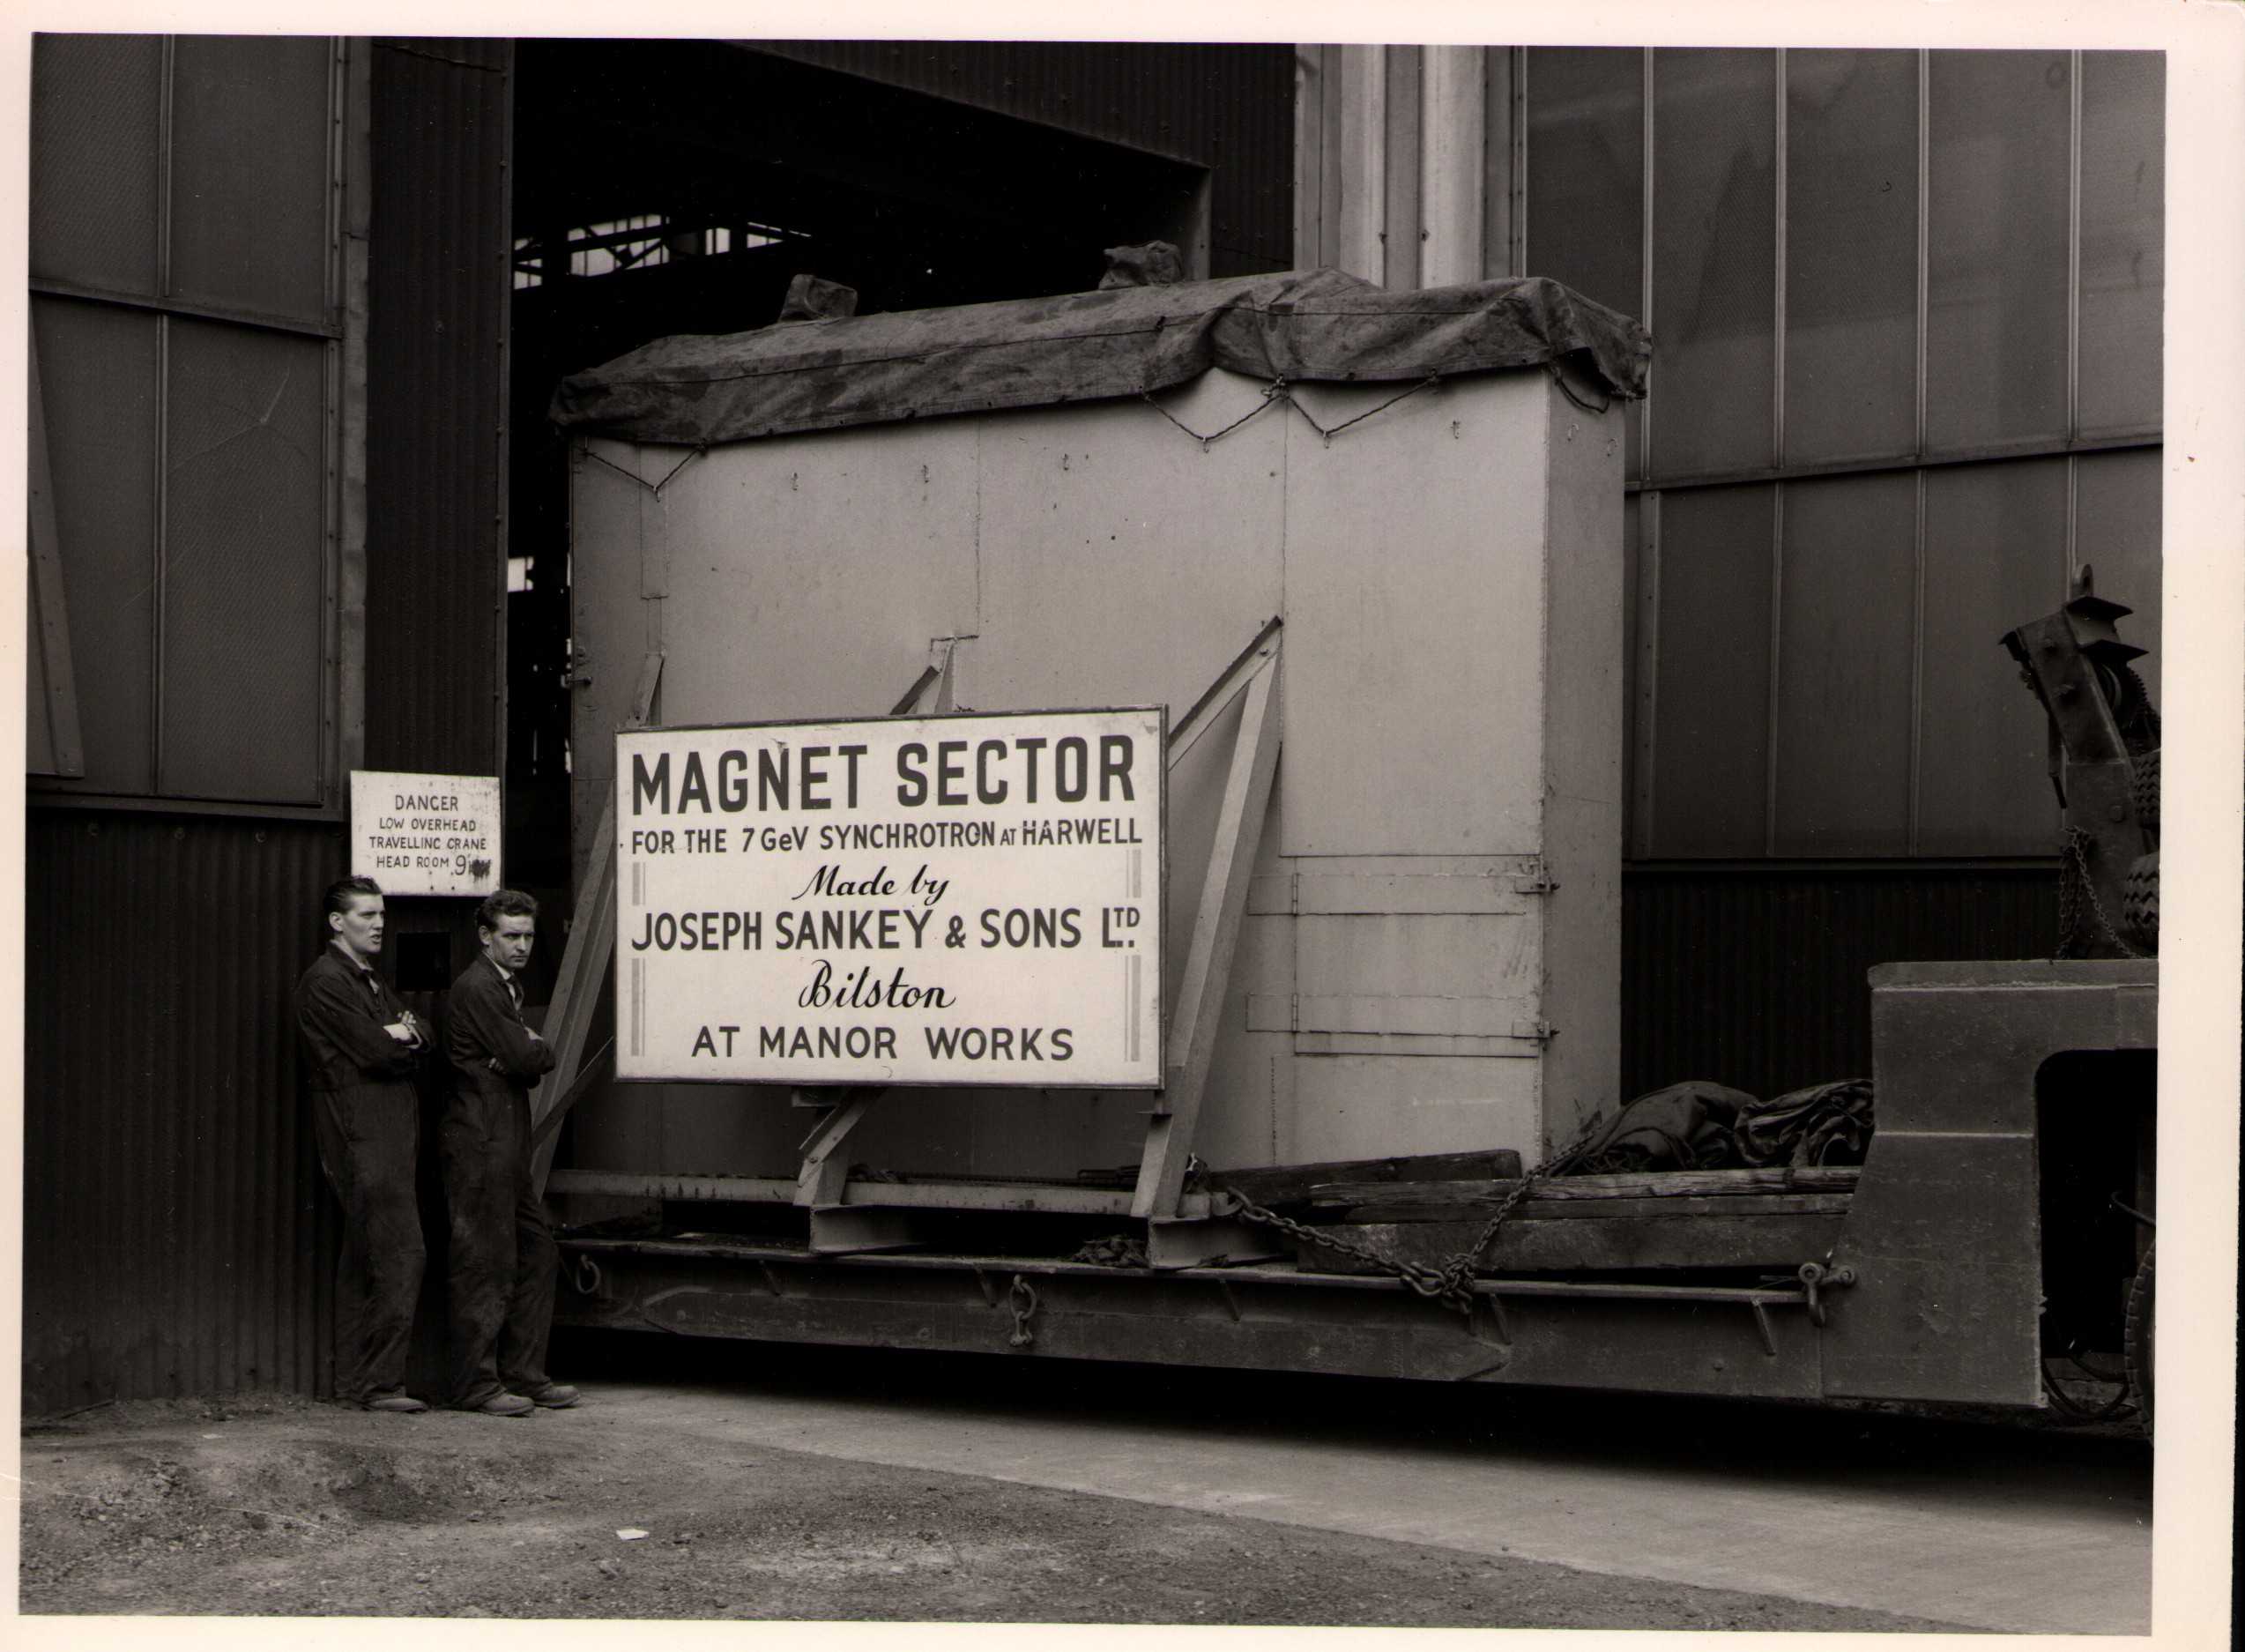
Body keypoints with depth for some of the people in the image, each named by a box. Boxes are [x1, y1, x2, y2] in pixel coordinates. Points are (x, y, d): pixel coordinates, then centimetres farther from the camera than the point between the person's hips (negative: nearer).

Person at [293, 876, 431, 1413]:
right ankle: (380, 1384, -12)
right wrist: (399, 1040, 3)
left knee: (361, 1260, 11)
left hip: (389, 1133, 10)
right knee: (400, 1254, -14)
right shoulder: (324, 982, -8)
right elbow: (374, 1052, -16)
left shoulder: (373, 981, 23)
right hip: (361, 1137, -10)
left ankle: (353, 1380, 15)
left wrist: (406, 1034, -6)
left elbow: (421, 1037, 15)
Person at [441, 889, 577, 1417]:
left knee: (537, 1254, 11)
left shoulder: (508, 986, 20)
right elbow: (524, 1061, -18)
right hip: (479, 1142, -10)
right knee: (487, 1263, -7)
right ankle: (477, 1386, -1)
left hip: (508, 1145, 10)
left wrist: (529, 1053, -6)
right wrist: (541, 1052, 3)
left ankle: (524, 1374, 17)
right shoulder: (476, 988, -13)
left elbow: (530, 1064, 15)